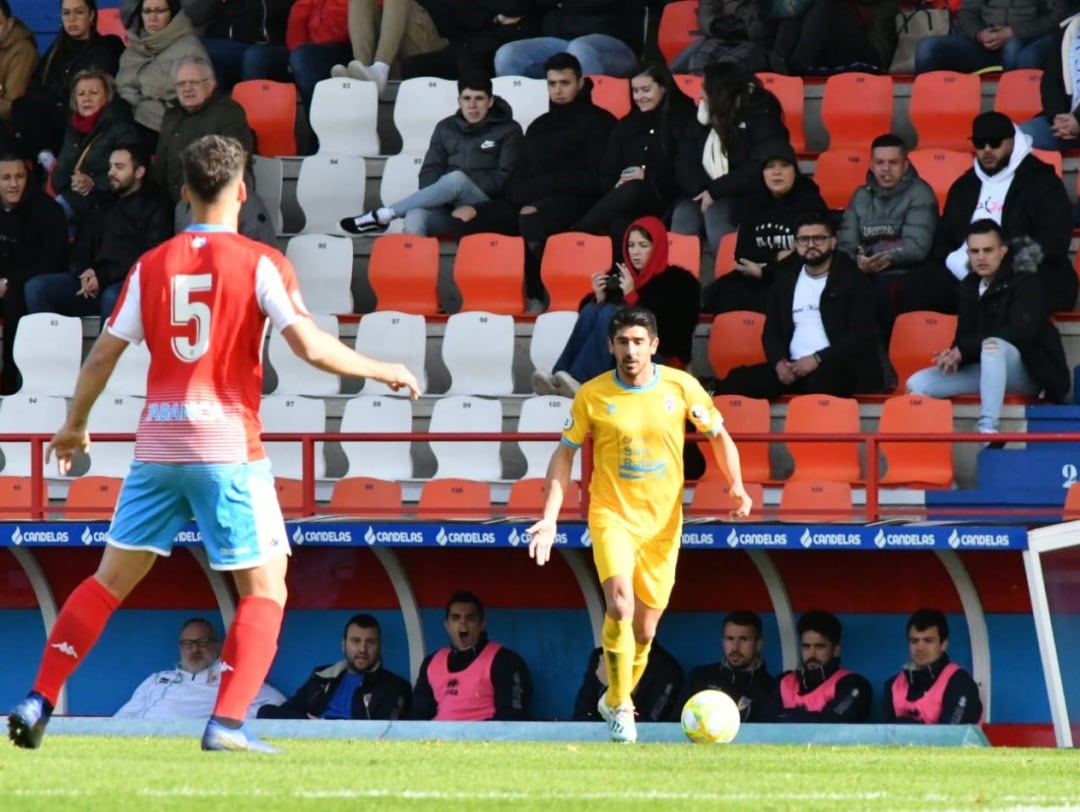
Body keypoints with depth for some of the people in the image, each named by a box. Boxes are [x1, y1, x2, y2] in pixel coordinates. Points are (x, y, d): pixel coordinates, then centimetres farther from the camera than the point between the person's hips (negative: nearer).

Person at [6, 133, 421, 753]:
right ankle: (228, 722, -11)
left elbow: (103, 356, 8)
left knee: (112, 579, 13)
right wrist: (382, 372, 3)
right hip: (228, 446, -4)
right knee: (265, 587, 3)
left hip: (158, 445, 4)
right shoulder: (261, 264, -4)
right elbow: (311, 346, -12)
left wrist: (75, 427, 23)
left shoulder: (152, 266, 7)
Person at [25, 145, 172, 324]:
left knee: (113, 296, -41)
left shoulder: (153, 207, 5)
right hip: (95, 283, 7)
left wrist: (104, 278, -16)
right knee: (36, 287, -13)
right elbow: (81, 247, 24)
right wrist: (84, 271, -1)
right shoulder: (104, 204, 25)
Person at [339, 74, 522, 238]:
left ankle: (383, 215, -22)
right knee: (415, 217, -34)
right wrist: (436, 196, -11)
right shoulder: (446, 128, 18)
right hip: (446, 210, 3)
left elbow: (505, 177, 0)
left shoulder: (508, 130, 9)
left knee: (456, 178, -35)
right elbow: (430, 172, 11)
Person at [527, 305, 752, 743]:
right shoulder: (592, 395, -6)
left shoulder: (682, 387, -4)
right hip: (612, 517, -2)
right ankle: (619, 706, -13)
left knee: (645, 631, 9)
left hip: (662, 524, 2)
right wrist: (549, 519, -4)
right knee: (620, 604, -26)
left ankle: (615, 700, 35)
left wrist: (736, 486, -9)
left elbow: (719, 438, 8)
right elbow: (565, 453, 4)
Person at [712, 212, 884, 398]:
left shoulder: (852, 280, 3)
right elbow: (771, 332, 20)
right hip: (793, 368, 5)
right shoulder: (785, 278, 19)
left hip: (841, 369, -5)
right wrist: (779, 362, -4)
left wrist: (818, 359, -15)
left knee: (821, 381, -43)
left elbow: (863, 336, -4)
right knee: (733, 383, -20)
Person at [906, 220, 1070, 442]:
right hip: (987, 370, 7)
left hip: (1030, 371, -7)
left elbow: (1021, 332, -22)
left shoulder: (1025, 281, -11)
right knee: (918, 384, -7)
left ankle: (988, 429, -50)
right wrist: (953, 355, -16)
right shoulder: (970, 286, 9)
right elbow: (964, 334, 10)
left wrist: (963, 350, -25)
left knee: (993, 344, -39)